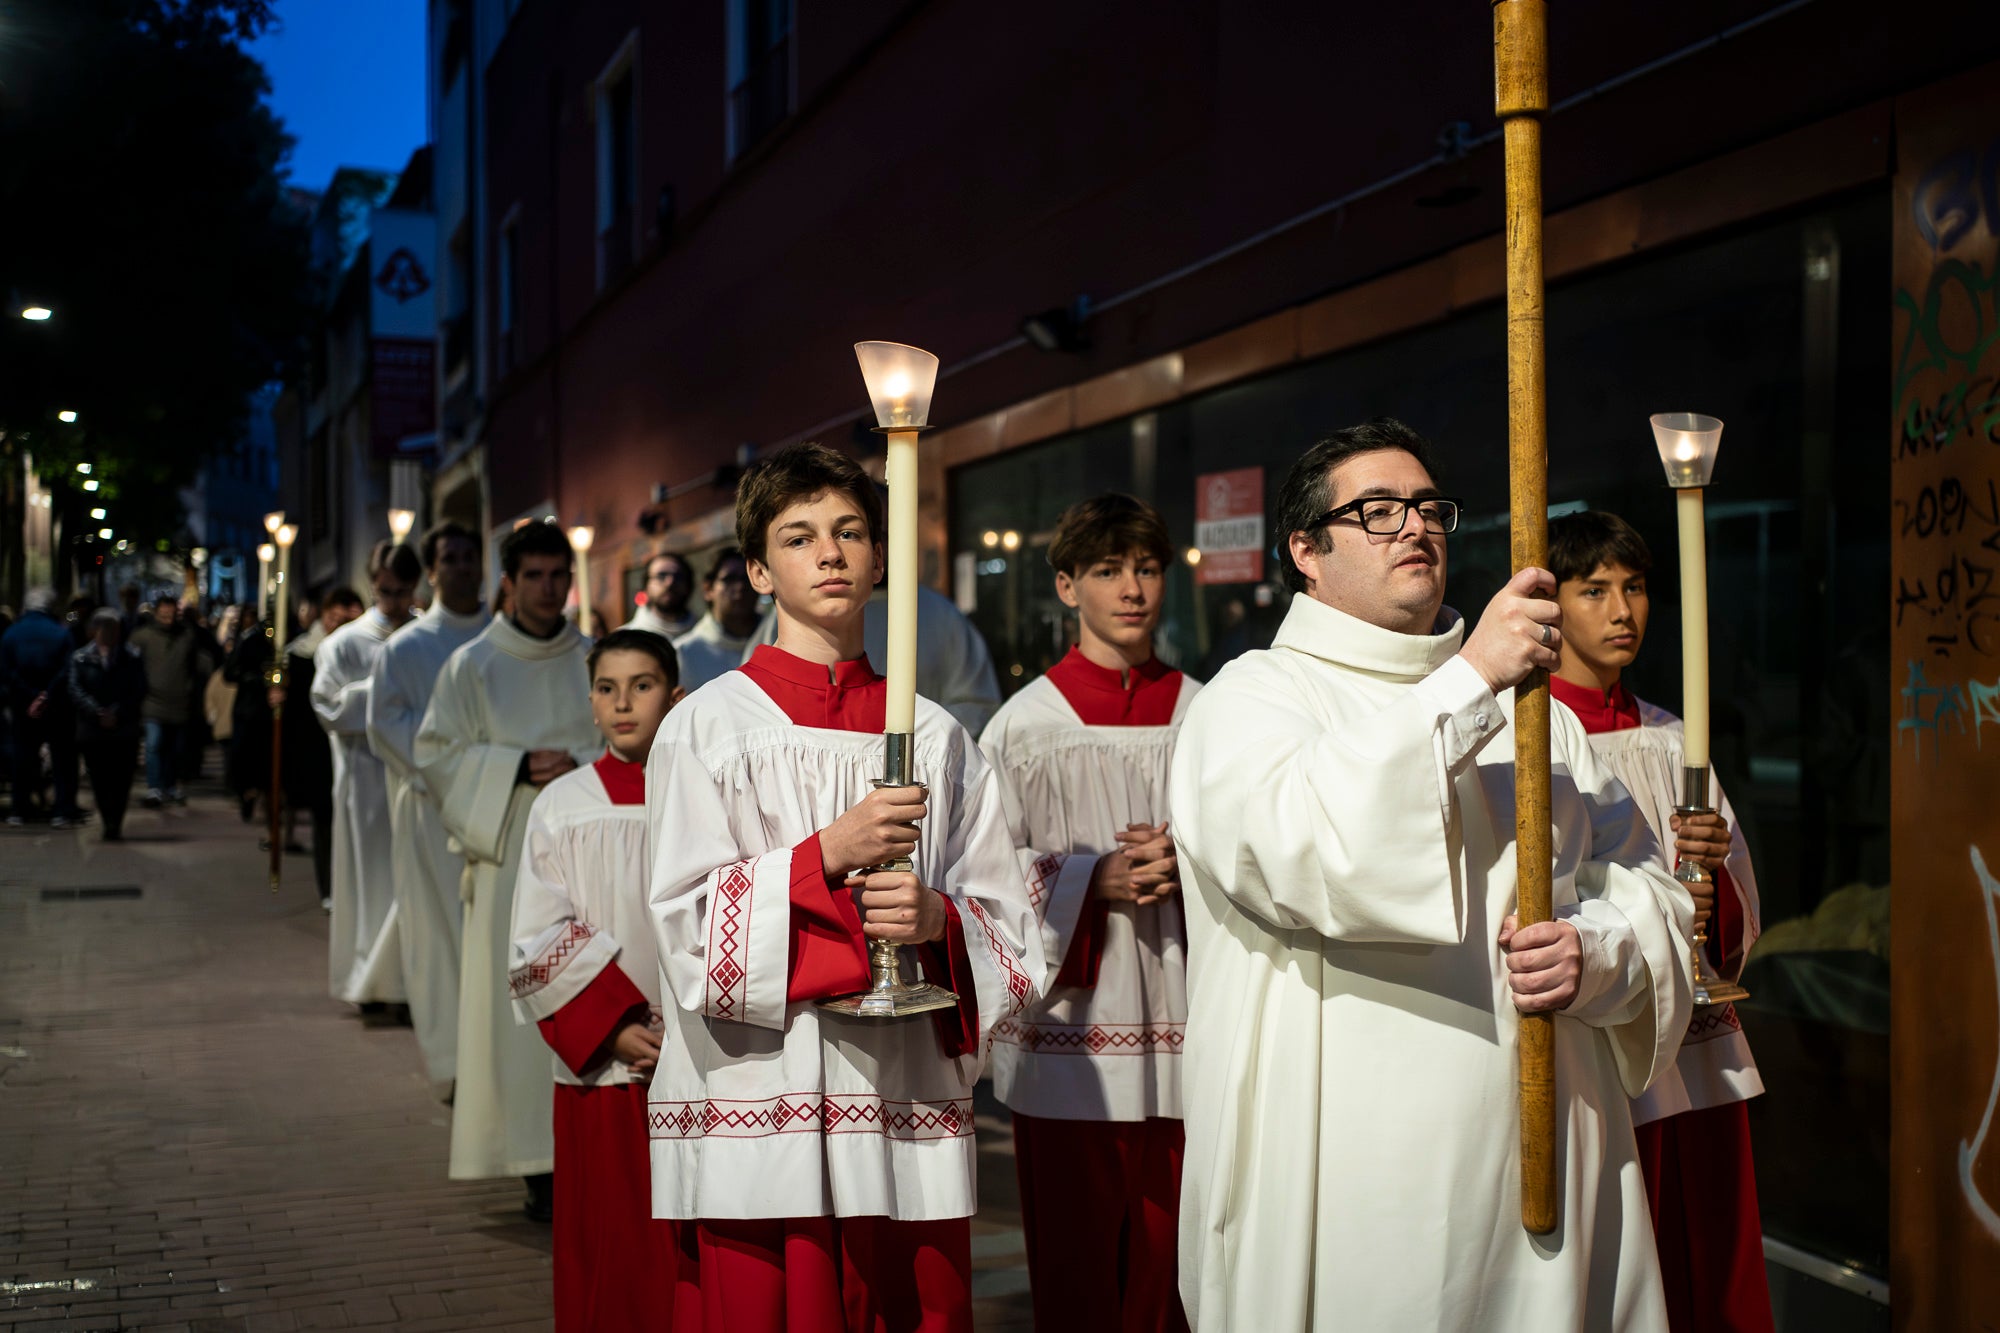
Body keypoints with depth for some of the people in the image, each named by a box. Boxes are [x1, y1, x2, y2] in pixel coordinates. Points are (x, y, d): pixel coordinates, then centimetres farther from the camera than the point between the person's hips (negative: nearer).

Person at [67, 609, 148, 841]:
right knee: (99, 780, 1)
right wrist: (98, 713, -12)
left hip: (125, 730, -1)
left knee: (121, 780, -5)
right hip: (91, 730, 1)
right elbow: (75, 691, 0)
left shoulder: (132, 659, 5)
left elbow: (138, 692, 0)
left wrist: (117, 713, -11)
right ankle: (111, 823, 8)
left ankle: (113, 823, 1)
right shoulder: (80, 658, 7)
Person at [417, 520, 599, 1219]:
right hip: (509, 858, -2)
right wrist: (519, 767, -12)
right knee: (516, 1009, -4)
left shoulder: (594, 662, 11)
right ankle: (535, 1164, 1)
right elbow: (437, 754, 0)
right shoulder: (472, 665, 5)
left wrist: (578, 765, -11)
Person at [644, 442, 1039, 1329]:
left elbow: (1010, 931, 10)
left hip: (909, 1121, 3)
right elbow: (687, 924, -5)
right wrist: (826, 856, -15)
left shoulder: (936, 737, 11)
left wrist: (936, 919, -11)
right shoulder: (707, 724, 3)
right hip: (760, 1118, -2)